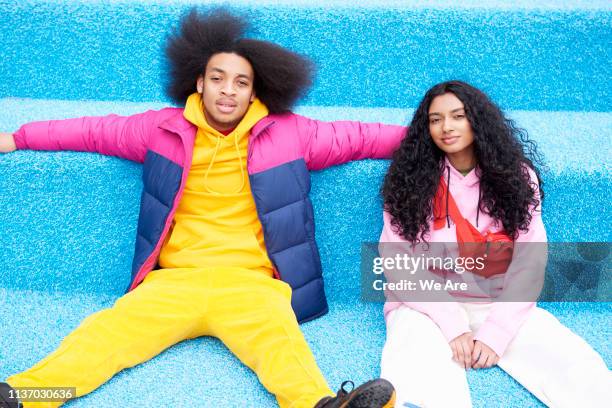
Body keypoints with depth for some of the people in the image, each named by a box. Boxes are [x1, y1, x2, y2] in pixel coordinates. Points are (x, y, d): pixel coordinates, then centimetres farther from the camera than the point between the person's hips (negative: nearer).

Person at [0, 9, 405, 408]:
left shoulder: (290, 133, 9)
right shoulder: (164, 128, 12)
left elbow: (355, 137, 16)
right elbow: (96, 130, 22)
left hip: (251, 282, -1)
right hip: (174, 279, 2)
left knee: (279, 339, -33)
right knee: (111, 329, -24)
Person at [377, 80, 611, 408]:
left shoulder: (516, 175, 3)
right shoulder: (409, 179, 0)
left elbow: (530, 261, -3)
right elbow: (396, 262, -7)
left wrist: (495, 332, -15)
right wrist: (451, 325, -17)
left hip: (500, 305, 2)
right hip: (428, 305, -2)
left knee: (579, 366, -22)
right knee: (416, 377, -36)